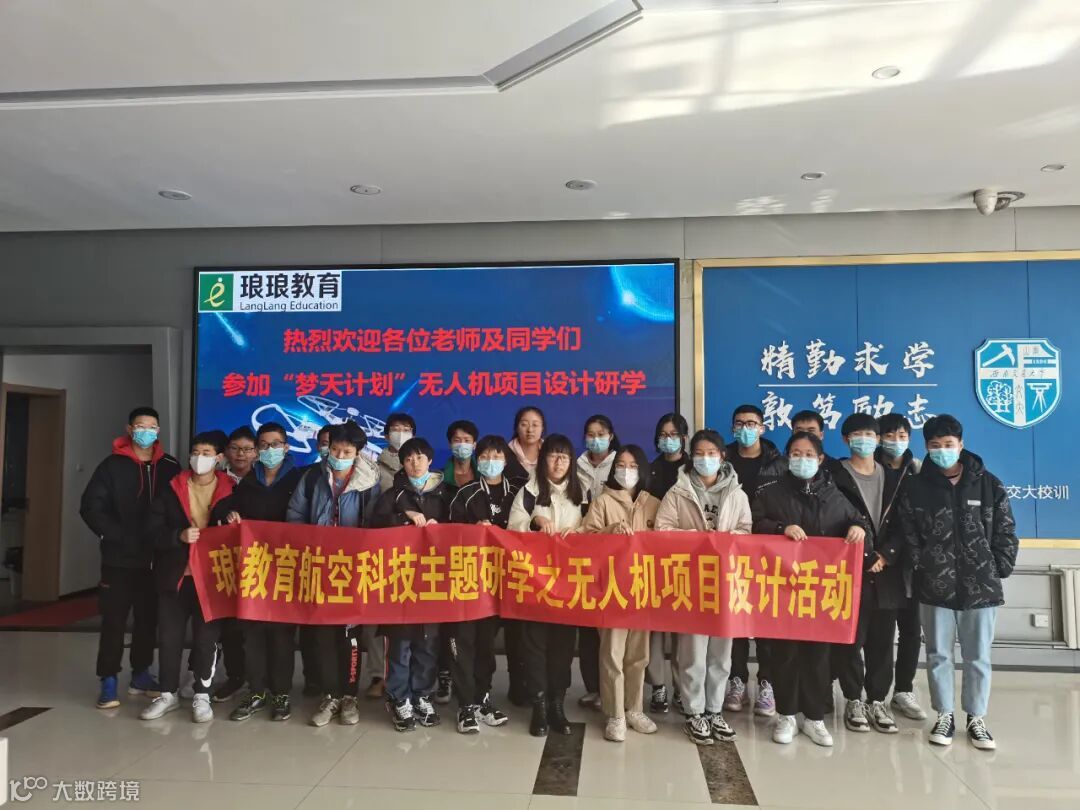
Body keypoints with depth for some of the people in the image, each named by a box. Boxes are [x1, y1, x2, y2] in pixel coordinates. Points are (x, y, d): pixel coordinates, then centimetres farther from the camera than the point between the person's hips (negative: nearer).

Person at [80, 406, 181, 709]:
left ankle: (140, 674, 24)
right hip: (120, 558, -2)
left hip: (155, 557, 3)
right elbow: (91, 508, -6)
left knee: (149, 618, 11)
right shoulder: (112, 466, -3)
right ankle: (108, 680, 11)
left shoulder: (170, 467, 3)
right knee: (114, 620, 1)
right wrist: (118, 537, -13)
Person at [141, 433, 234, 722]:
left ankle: (201, 695, 18)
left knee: (206, 638, 4)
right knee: (170, 637, 9)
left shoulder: (230, 491, -1)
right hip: (174, 574, 2)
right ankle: (168, 693, 26)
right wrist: (179, 536, -18)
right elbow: (153, 529, -2)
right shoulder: (172, 489, 3)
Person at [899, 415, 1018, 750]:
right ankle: (945, 716, 24)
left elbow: (1006, 532, 4)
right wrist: (921, 566, -6)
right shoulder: (916, 488, 0)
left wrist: (999, 570, -1)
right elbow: (908, 534, 1)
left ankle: (976, 719, 26)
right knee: (938, 656, 10)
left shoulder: (988, 484, 1)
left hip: (981, 587, 0)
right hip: (934, 588, 0)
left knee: (978, 657, 11)